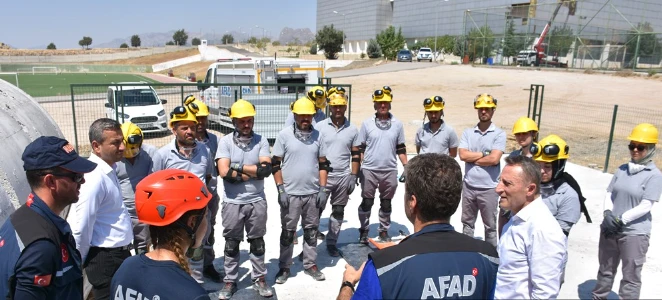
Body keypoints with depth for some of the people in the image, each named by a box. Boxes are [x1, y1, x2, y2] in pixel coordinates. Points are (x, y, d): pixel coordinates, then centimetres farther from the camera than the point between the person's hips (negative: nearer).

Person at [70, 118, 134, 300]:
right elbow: (81, 229, -23)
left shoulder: (109, 170, 5)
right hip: (105, 259, -9)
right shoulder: (94, 178, -24)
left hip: (119, 253, 9)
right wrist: (80, 263, -9)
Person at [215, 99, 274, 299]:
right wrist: (254, 173, -12)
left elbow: (266, 169, -12)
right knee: (231, 244, 13)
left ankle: (259, 279, 29)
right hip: (232, 202, -1)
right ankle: (230, 281, 27)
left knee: (257, 242, 15)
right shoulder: (226, 141, -6)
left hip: (257, 201, 1)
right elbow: (224, 172, -16)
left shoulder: (261, 141, -2)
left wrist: (239, 167, -12)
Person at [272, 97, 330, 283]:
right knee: (288, 232, 8)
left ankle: (310, 264, 28)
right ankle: (284, 267, 22)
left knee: (311, 231, 13)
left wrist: (323, 189, 1)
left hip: (313, 193, 3)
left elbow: (323, 164, 8)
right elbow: (275, 164, -3)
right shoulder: (284, 135, -5)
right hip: (290, 193, -2)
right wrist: (281, 190, -9)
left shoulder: (317, 136, 3)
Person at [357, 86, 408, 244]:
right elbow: (360, 148, 2)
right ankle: (364, 231, 23)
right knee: (367, 202, 8)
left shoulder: (397, 124, 3)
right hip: (369, 170, -1)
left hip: (389, 171, 1)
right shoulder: (367, 123, -1)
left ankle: (384, 231, 27)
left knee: (386, 204, 13)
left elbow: (401, 149, 8)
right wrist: (357, 169, -3)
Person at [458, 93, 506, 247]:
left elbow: (494, 159, -19)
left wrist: (472, 158, -9)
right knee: (467, 223, 18)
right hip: (469, 186, 4)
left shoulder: (499, 134, -7)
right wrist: (483, 154, -12)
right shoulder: (468, 132, 3)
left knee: (490, 226, 11)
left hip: (489, 188, -3)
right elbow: (462, 155, -9)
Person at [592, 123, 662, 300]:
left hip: (635, 233, -5)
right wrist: (608, 214, -10)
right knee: (605, 270, 20)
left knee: (631, 276, 4)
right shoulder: (622, 169, 7)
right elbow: (609, 194, 7)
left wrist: (620, 220, -16)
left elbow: (645, 206, -16)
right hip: (610, 229, 6)